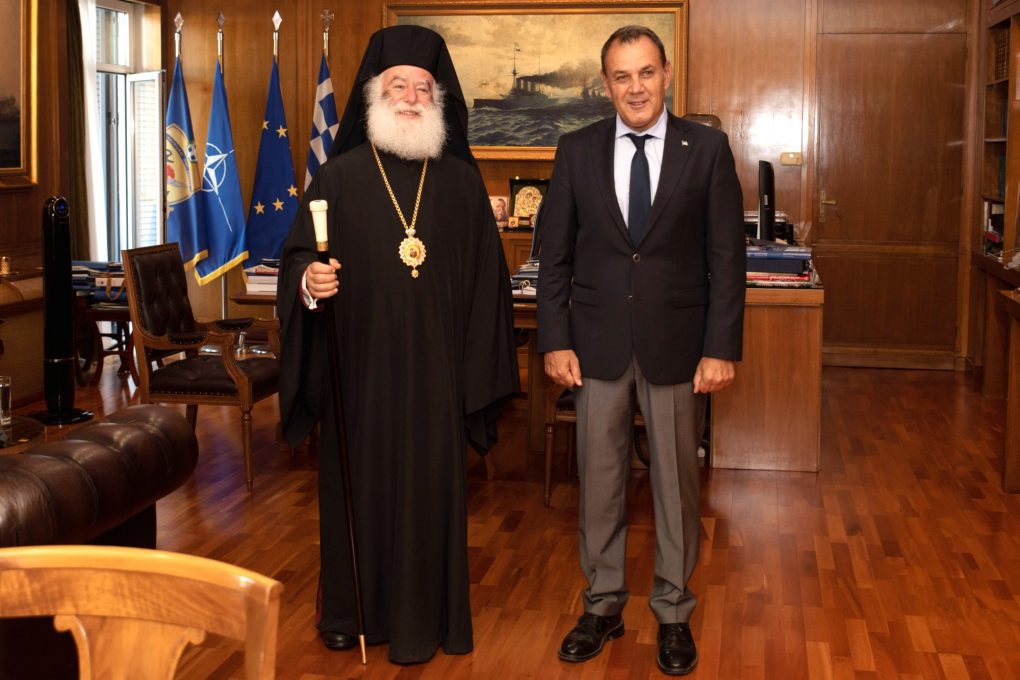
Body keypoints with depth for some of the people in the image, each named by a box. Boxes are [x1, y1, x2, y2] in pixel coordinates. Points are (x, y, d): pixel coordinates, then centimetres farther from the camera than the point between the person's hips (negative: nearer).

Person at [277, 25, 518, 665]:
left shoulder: (461, 181, 5)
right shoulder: (340, 176, 2)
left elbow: (484, 277, 4)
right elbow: (298, 255, 2)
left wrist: (479, 368, -2)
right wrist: (307, 280, -22)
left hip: (435, 370, 1)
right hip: (359, 367, 0)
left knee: (431, 486, 5)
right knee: (359, 485, 8)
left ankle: (425, 618, 19)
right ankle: (352, 610, 24)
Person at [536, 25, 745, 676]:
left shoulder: (707, 148, -3)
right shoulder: (577, 151, 2)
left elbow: (727, 256, -3)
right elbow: (556, 254, 4)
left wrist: (722, 348, -8)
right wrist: (555, 341, -2)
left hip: (676, 345, -1)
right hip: (599, 343, 2)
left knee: (677, 482, 9)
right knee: (599, 481, 10)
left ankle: (673, 612, 25)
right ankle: (603, 606, 27)